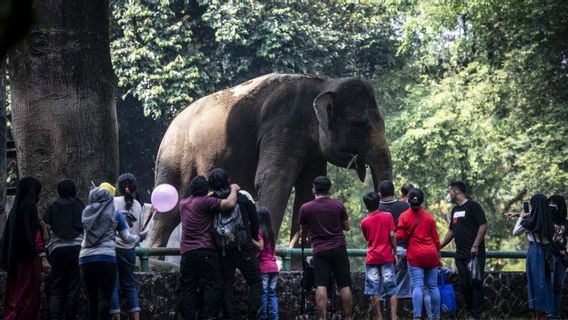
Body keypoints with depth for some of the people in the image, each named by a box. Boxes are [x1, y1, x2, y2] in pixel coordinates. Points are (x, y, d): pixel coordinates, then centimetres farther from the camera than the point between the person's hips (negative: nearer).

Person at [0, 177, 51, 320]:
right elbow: (35, 233, -18)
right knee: (29, 296, -7)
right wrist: (43, 258, -21)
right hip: (29, 259, -8)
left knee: (15, 296, 9)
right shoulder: (30, 207, -9)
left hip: (15, 259, 8)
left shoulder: (15, 209, 15)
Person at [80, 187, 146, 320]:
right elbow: (127, 238, 7)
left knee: (91, 298, 9)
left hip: (85, 258, 3)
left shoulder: (86, 213, 10)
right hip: (106, 258, -3)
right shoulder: (114, 215, 3)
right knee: (105, 297, -5)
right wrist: (139, 237, 26)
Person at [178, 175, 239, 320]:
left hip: (186, 252, 6)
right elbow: (230, 203, -15)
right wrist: (233, 189, 3)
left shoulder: (183, 203, 14)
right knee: (211, 287, -4)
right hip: (205, 251, -6)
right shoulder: (205, 202, -8)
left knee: (187, 289, 5)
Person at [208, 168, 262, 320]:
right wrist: (253, 241, 17)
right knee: (255, 282, 6)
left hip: (222, 250, 2)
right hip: (243, 249, -2)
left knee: (226, 284, 8)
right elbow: (254, 221, 4)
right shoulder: (243, 196, -2)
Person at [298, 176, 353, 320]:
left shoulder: (305, 208, 1)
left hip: (320, 250, -1)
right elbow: (347, 227, 12)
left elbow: (303, 231, 14)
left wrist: (302, 241, 36)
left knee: (321, 286, -6)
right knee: (344, 286, 6)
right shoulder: (338, 205, 1)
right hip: (339, 249, 1)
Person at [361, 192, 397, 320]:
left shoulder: (364, 222, 3)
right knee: (391, 288, 3)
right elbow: (392, 235, -7)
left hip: (371, 258, 1)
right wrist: (395, 252, 1)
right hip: (386, 257, -1)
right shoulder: (387, 216, -2)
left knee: (374, 289, 4)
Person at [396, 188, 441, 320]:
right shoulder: (429, 217, 6)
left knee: (417, 286, -6)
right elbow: (436, 239, 8)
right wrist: (438, 256, 17)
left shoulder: (404, 216, -2)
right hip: (431, 254, 2)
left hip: (415, 255, -2)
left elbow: (400, 236, -5)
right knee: (433, 286, 8)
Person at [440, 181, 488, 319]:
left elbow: (483, 226, -12)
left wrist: (475, 246, -18)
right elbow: (451, 231, 26)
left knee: (475, 284, -8)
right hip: (460, 255, 8)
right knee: (464, 284, 6)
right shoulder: (455, 210, 19)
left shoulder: (472, 206, -6)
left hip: (474, 254, -8)